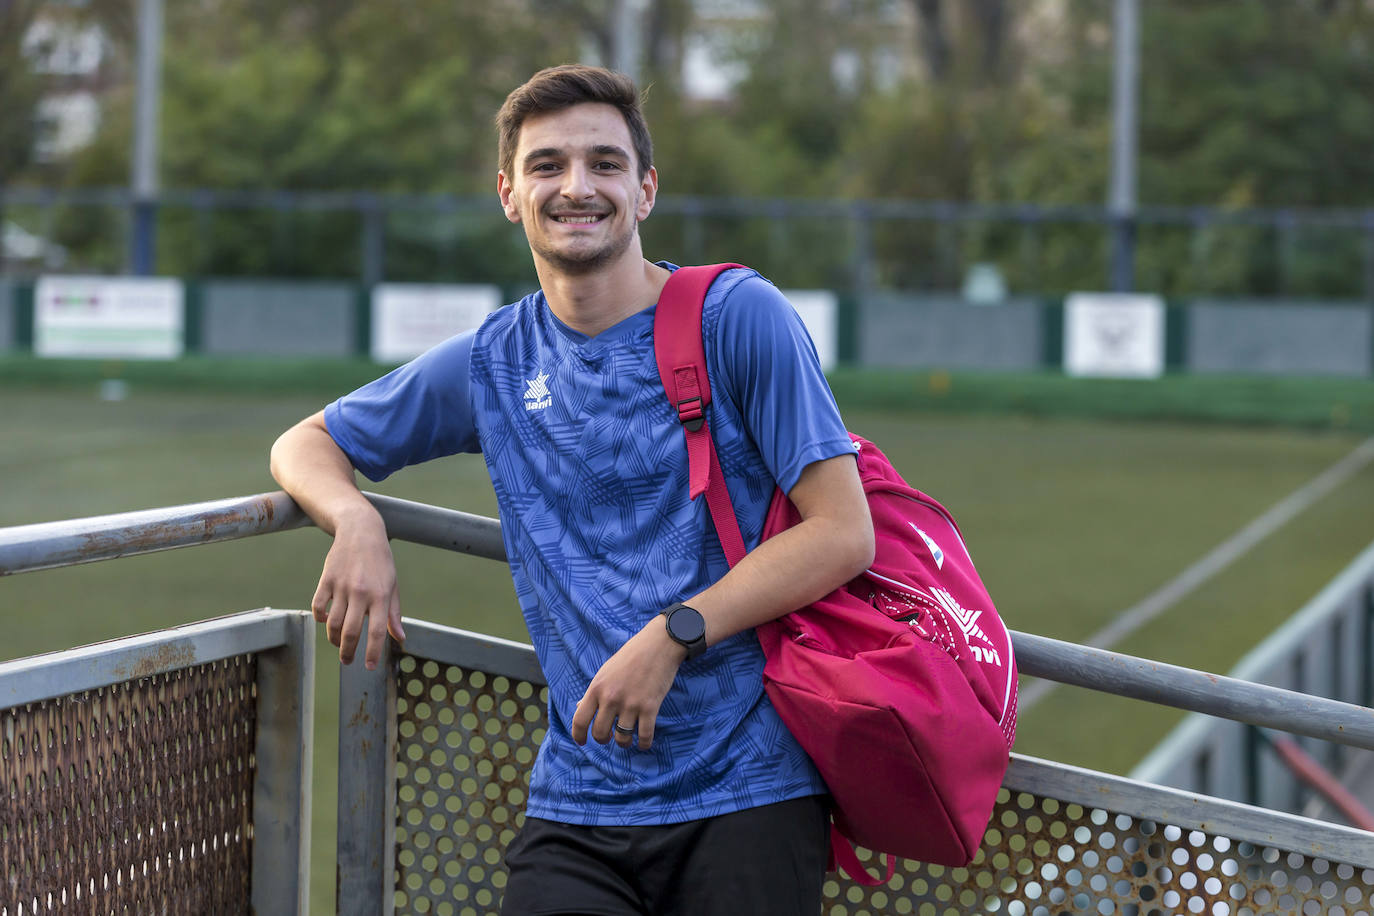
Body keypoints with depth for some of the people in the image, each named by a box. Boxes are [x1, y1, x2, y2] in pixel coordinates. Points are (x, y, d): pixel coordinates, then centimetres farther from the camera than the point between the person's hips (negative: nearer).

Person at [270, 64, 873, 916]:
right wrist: (356, 521, -1)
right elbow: (305, 444, 23)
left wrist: (672, 635, -15)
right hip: (577, 807, 3)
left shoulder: (739, 317, -1)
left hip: (748, 790, -3)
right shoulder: (491, 363, 11)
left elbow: (843, 534, -6)